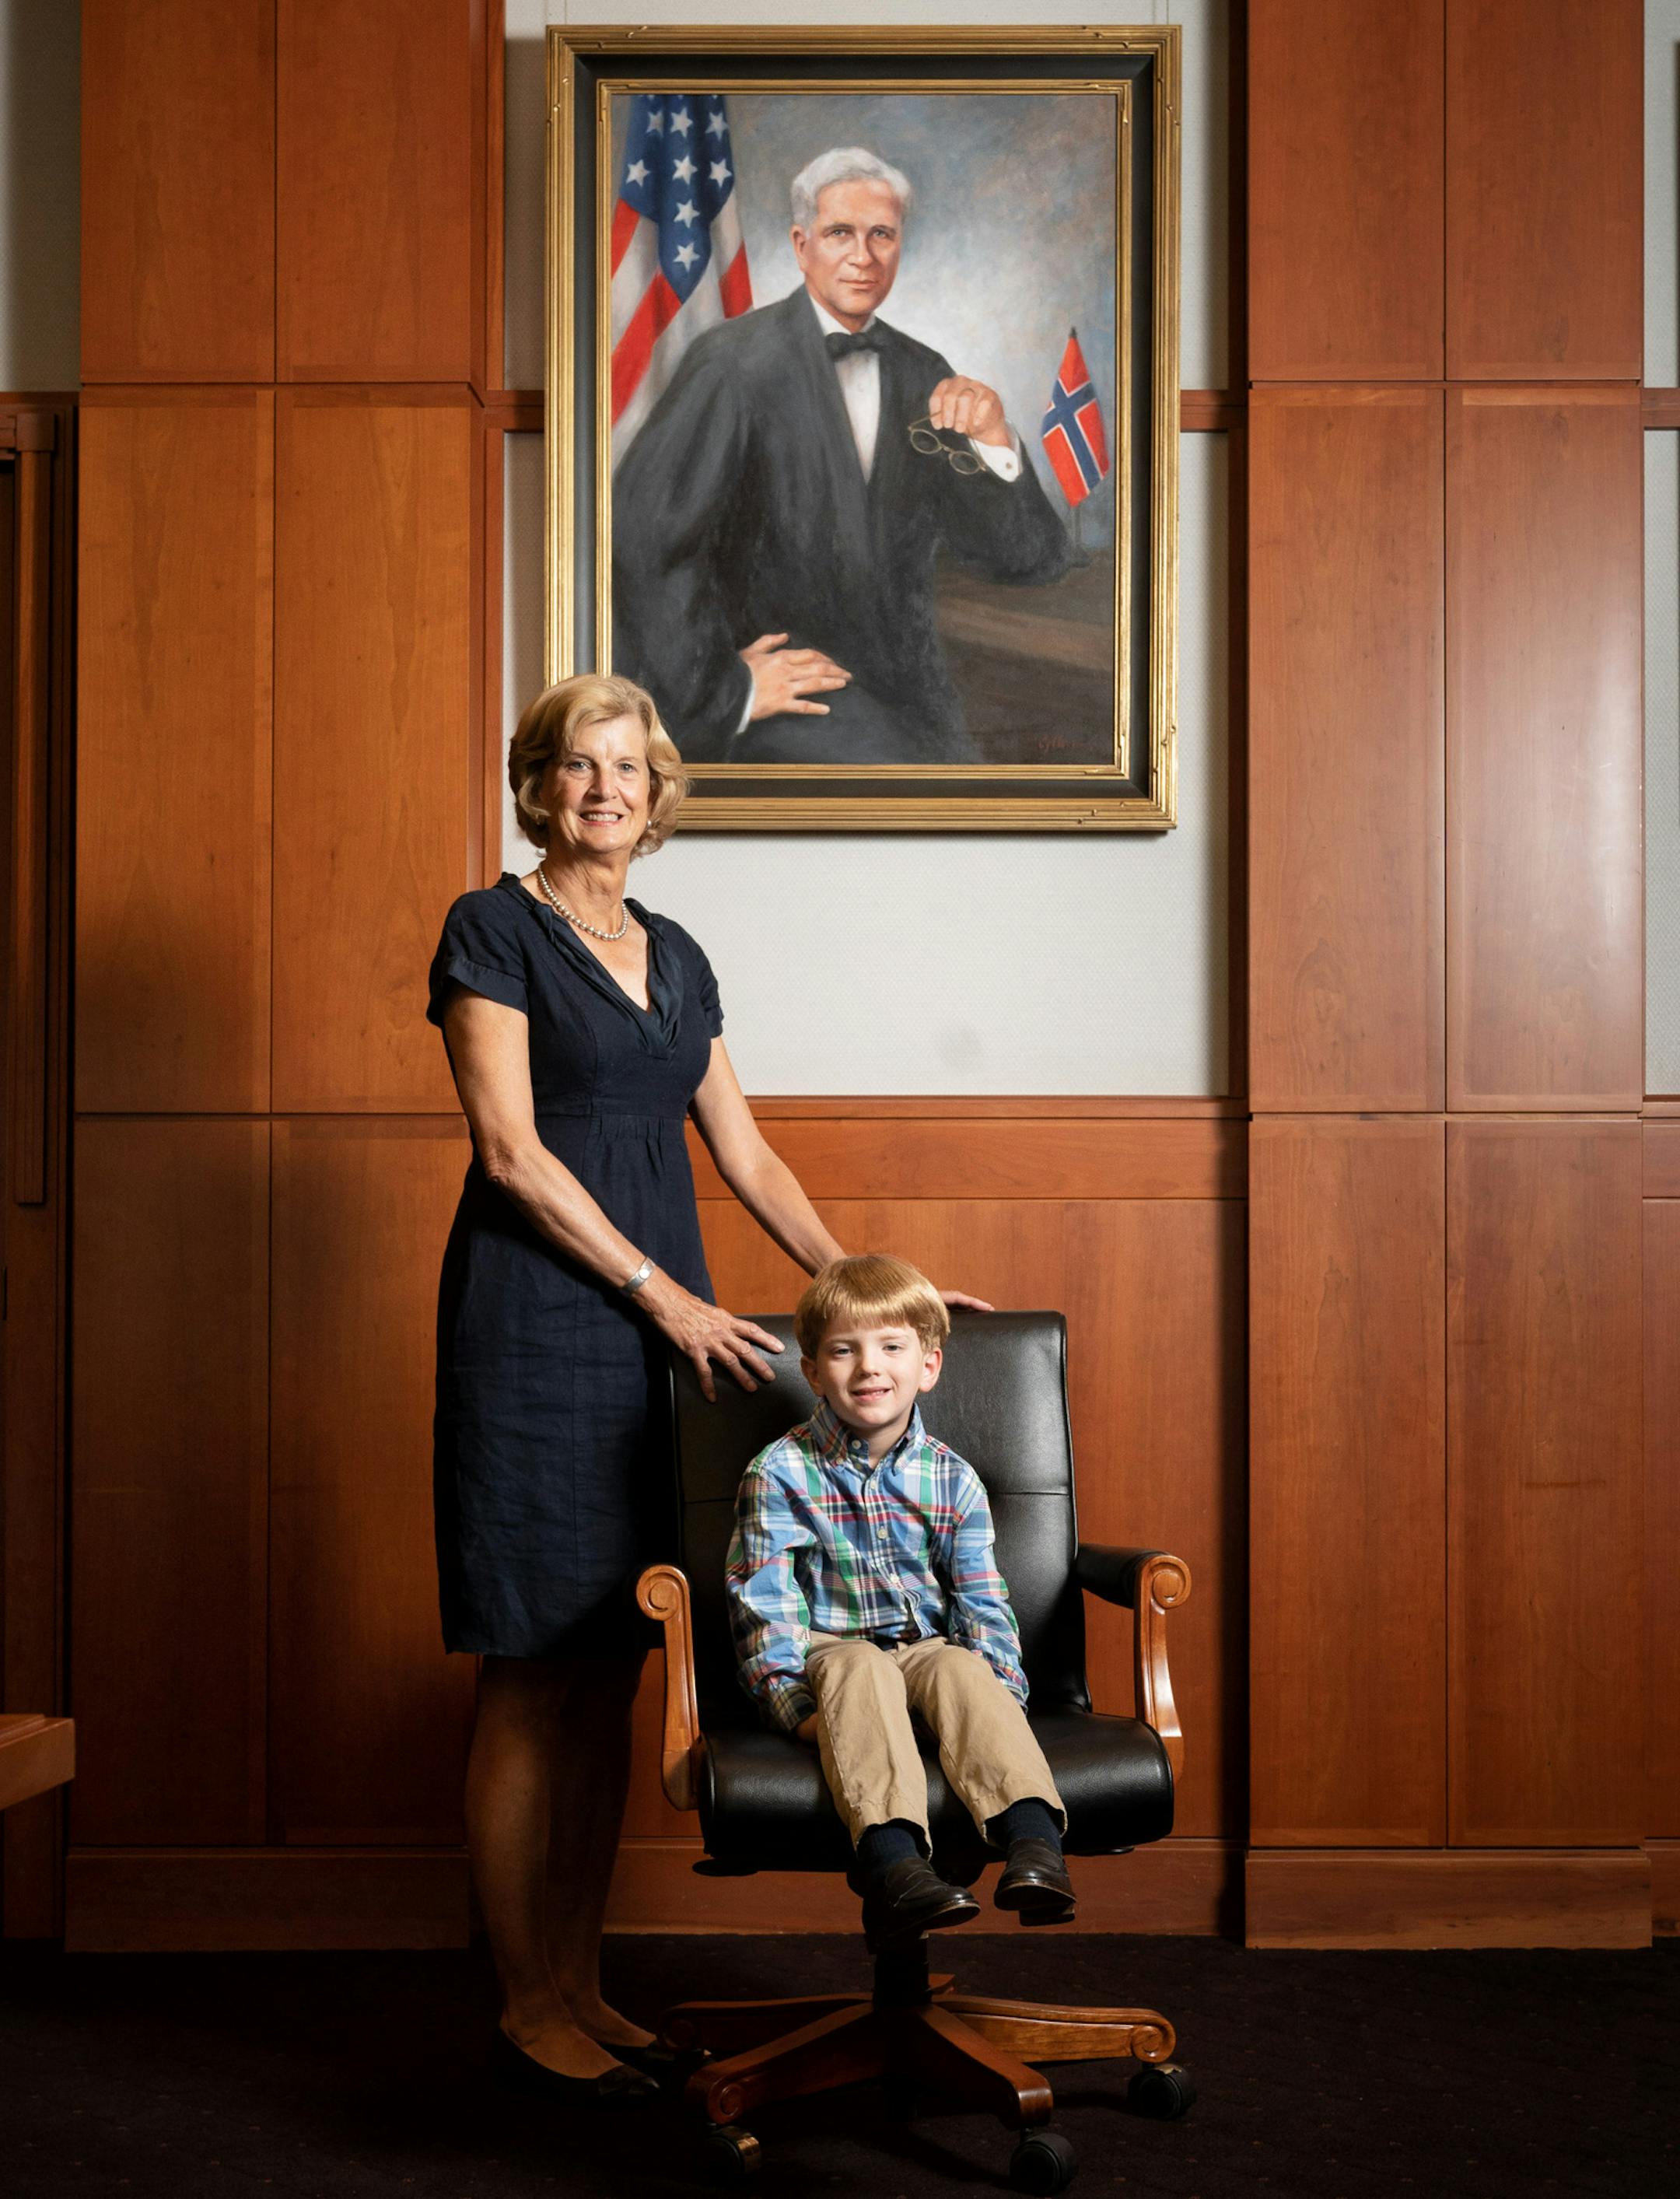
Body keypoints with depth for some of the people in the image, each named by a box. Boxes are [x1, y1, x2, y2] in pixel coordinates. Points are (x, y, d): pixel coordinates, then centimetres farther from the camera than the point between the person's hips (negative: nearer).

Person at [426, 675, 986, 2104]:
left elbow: (745, 1155, 17)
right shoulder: (495, 928, -2)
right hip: (536, 1323, -6)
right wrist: (663, 1295, -14)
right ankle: (528, 2009, 10)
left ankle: (580, 1980, 20)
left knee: (609, 1674, 9)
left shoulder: (675, 955, 17)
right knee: (534, 1676, -2)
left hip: (664, 1324, 6)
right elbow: (512, 1149, -11)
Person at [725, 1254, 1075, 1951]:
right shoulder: (779, 1474, -1)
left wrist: (999, 1688, -13)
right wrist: (793, 1701, -18)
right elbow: (765, 1604, -6)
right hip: (829, 1653, -2)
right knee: (862, 1667, -35)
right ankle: (892, 1860, -55)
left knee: (962, 1667, -31)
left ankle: (1033, 1840, -49)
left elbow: (982, 1603, 4)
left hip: (930, 1651, 2)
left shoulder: (953, 1480, 6)